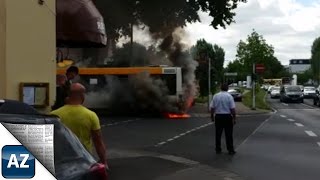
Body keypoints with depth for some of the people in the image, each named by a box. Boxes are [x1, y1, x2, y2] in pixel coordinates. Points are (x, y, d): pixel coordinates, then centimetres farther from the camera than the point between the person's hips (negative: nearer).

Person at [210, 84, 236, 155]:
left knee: (218, 134, 9)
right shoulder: (229, 96, -7)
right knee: (229, 134, 3)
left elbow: (212, 107, 2)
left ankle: (218, 149, 13)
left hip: (218, 116, 3)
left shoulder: (215, 96, 1)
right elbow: (233, 109, -9)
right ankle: (230, 150, 6)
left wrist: (212, 116, 13)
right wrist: (234, 118, -2)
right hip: (227, 116, -2)